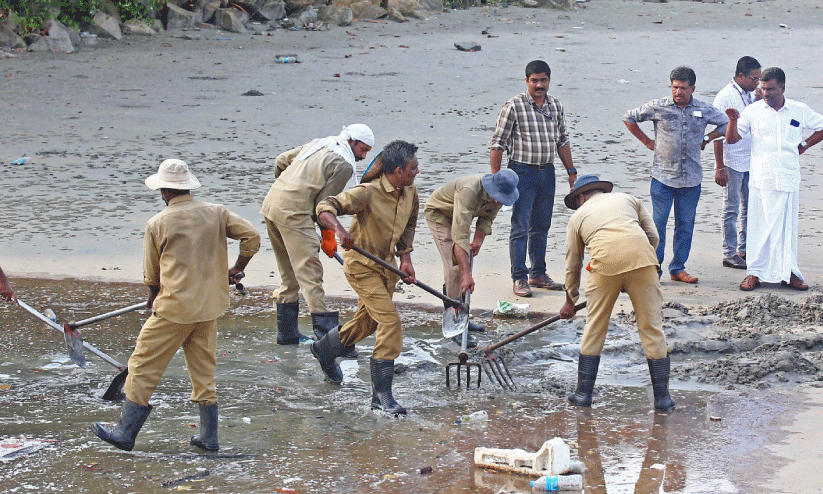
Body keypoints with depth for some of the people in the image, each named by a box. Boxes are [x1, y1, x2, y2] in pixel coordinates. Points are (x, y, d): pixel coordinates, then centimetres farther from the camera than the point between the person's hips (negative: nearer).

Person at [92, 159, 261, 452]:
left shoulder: (157, 224, -4)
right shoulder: (216, 213, 3)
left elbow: (151, 275, 5)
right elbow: (252, 237, -2)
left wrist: (155, 299, 25)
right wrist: (236, 270, 12)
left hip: (174, 307, -5)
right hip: (209, 307, 5)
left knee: (143, 366, 5)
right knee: (203, 371, 15)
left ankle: (125, 433, 9)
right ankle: (209, 437, 18)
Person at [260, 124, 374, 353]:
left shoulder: (318, 145, 18)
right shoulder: (343, 165, -7)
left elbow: (281, 161, 25)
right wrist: (328, 235, 5)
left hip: (271, 203, 9)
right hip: (294, 214, -9)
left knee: (290, 274, 18)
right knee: (310, 272, -11)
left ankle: (287, 332, 26)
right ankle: (327, 338, -15)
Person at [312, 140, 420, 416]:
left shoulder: (410, 193, -2)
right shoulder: (367, 193, -26)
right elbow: (325, 208, -30)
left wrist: (405, 258, 6)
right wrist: (339, 230, -49)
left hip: (386, 265, 8)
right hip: (361, 266, -8)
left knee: (368, 322, 20)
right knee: (390, 321, -17)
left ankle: (325, 348, 50)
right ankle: (381, 395, -12)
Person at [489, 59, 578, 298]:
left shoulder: (556, 106, 8)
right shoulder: (514, 106, -10)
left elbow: (562, 141, 18)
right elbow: (497, 144, -8)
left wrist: (571, 171, 15)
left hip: (547, 172, 5)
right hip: (522, 171, -5)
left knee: (541, 227, 12)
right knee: (521, 227, -4)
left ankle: (538, 274, 22)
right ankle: (519, 278, 1)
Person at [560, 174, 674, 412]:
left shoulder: (578, 216, 28)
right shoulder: (628, 199, 31)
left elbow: (572, 263, 34)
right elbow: (654, 236, 21)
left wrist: (570, 301, 46)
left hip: (605, 261, 0)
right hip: (642, 257, 1)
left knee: (595, 327, 15)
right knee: (651, 326, 7)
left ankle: (583, 392, 19)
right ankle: (662, 397, 9)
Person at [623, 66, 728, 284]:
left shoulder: (704, 110, 4)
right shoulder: (658, 107, -2)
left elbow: (726, 124, 20)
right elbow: (629, 117, 9)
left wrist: (706, 139, 10)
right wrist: (647, 141, 6)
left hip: (691, 178, 2)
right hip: (663, 176, -2)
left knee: (685, 225, 7)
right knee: (658, 223, -3)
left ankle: (678, 268, 15)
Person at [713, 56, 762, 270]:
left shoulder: (752, 96, 10)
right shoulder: (725, 97, -12)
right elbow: (719, 134, -13)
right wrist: (720, 167, -15)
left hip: (752, 162, 7)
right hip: (732, 163, -7)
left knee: (750, 207, 11)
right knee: (731, 209, 0)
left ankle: (744, 249, 22)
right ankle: (729, 254, 6)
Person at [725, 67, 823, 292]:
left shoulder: (799, 111, 6)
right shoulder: (753, 111, 4)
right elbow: (732, 138, 5)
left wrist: (805, 145, 11)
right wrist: (733, 121, -13)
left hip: (789, 178, 1)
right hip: (760, 178, -1)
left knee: (787, 225, 4)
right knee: (759, 225, -2)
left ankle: (788, 272, 11)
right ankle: (754, 272, 5)